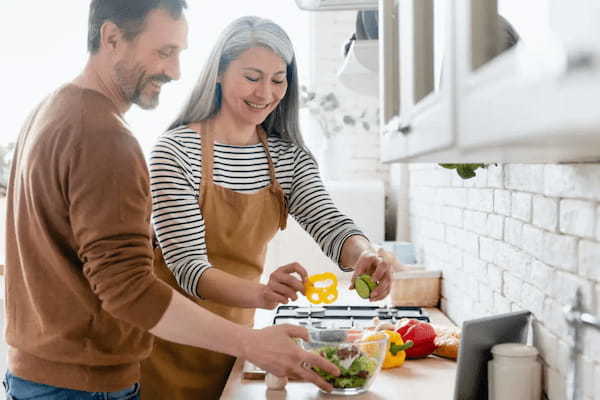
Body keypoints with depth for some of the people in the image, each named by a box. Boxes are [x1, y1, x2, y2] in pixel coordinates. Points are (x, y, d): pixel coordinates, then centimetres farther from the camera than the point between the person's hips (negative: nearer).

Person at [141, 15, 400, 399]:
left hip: (236, 333, 5)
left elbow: (331, 225, -11)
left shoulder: (288, 156, 0)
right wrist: (260, 293, -42)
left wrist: (366, 256, -35)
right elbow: (187, 265, -23)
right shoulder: (176, 150, -17)